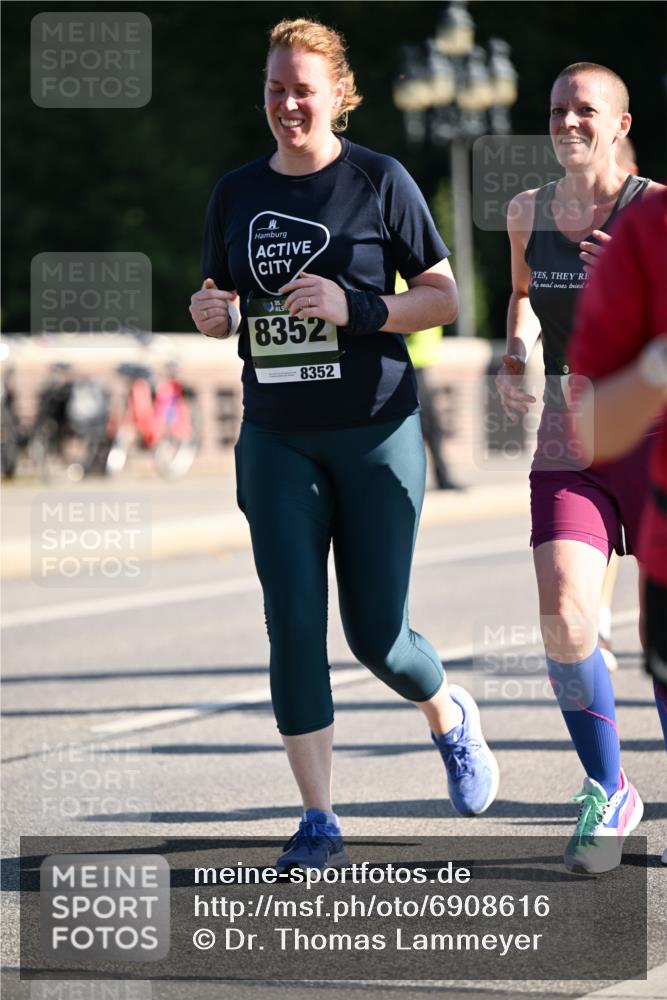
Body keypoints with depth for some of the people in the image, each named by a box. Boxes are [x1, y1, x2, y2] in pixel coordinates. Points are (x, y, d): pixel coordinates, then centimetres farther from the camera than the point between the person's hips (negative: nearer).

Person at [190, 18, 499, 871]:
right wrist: (210, 312, -7)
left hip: (375, 434, -3)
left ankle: (451, 719, 35)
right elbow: (218, 303, 17)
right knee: (293, 623, -7)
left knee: (375, 635, 1)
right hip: (277, 439, 3)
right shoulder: (237, 193, 8)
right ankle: (318, 824, -3)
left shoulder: (380, 182, -4)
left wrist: (355, 308, -17)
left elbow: (443, 297, -1)